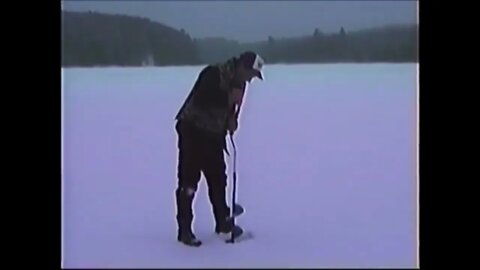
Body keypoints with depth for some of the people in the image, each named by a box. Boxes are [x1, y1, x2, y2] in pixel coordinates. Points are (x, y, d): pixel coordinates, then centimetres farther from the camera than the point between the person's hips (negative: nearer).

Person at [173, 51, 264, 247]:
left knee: (218, 180, 14)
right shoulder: (213, 74, -22)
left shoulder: (238, 82, 4)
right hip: (193, 131, -8)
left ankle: (223, 223, 27)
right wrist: (228, 99, -27)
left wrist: (231, 120, -5)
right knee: (188, 181, -6)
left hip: (213, 135, 8)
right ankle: (184, 230, -1)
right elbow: (200, 101, -31)